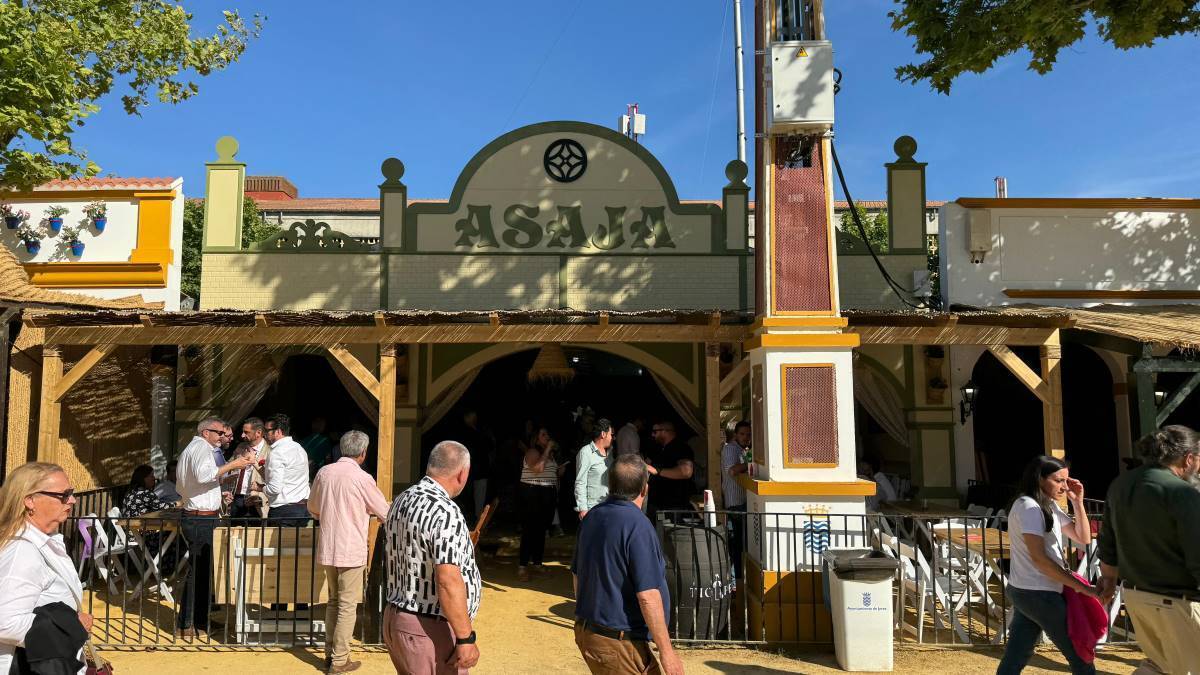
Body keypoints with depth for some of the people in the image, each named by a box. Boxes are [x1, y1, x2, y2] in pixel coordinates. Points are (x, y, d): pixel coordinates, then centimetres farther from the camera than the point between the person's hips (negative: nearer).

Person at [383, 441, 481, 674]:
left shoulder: (402, 501, 7)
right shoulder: (446, 512, -22)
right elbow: (449, 581, -27)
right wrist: (466, 638, -21)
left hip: (395, 618, 9)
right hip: (430, 630, -9)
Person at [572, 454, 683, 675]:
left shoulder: (592, 517, 5)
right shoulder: (638, 525, -20)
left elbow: (576, 574, 15)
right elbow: (647, 595, -23)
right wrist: (666, 650, -16)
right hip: (618, 643, -8)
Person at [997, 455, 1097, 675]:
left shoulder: (1050, 506, 13)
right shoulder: (1028, 507, -17)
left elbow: (1083, 538, 14)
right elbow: (1039, 558, -22)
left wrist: (1077, 502, 3)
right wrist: (1081, 587, -20)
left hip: (1025, 592, 9)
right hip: (1039, 594, -9)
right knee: (1079, 654, 6)